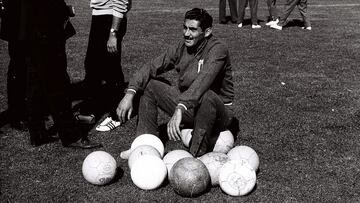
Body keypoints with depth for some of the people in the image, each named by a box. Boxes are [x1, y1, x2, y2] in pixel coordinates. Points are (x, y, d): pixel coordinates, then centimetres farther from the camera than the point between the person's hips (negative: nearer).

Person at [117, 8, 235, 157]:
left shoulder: (218, 49, -21)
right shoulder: (182, 47, -2)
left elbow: (202, 82, -38)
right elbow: (152, 67, -6)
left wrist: (179, 110, -50)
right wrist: (130, 93, -21)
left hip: (218, 112, -6)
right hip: (187, 107, 6)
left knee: (206, 95, -40)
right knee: (148, 85, -3)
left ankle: (197, 156, -27)